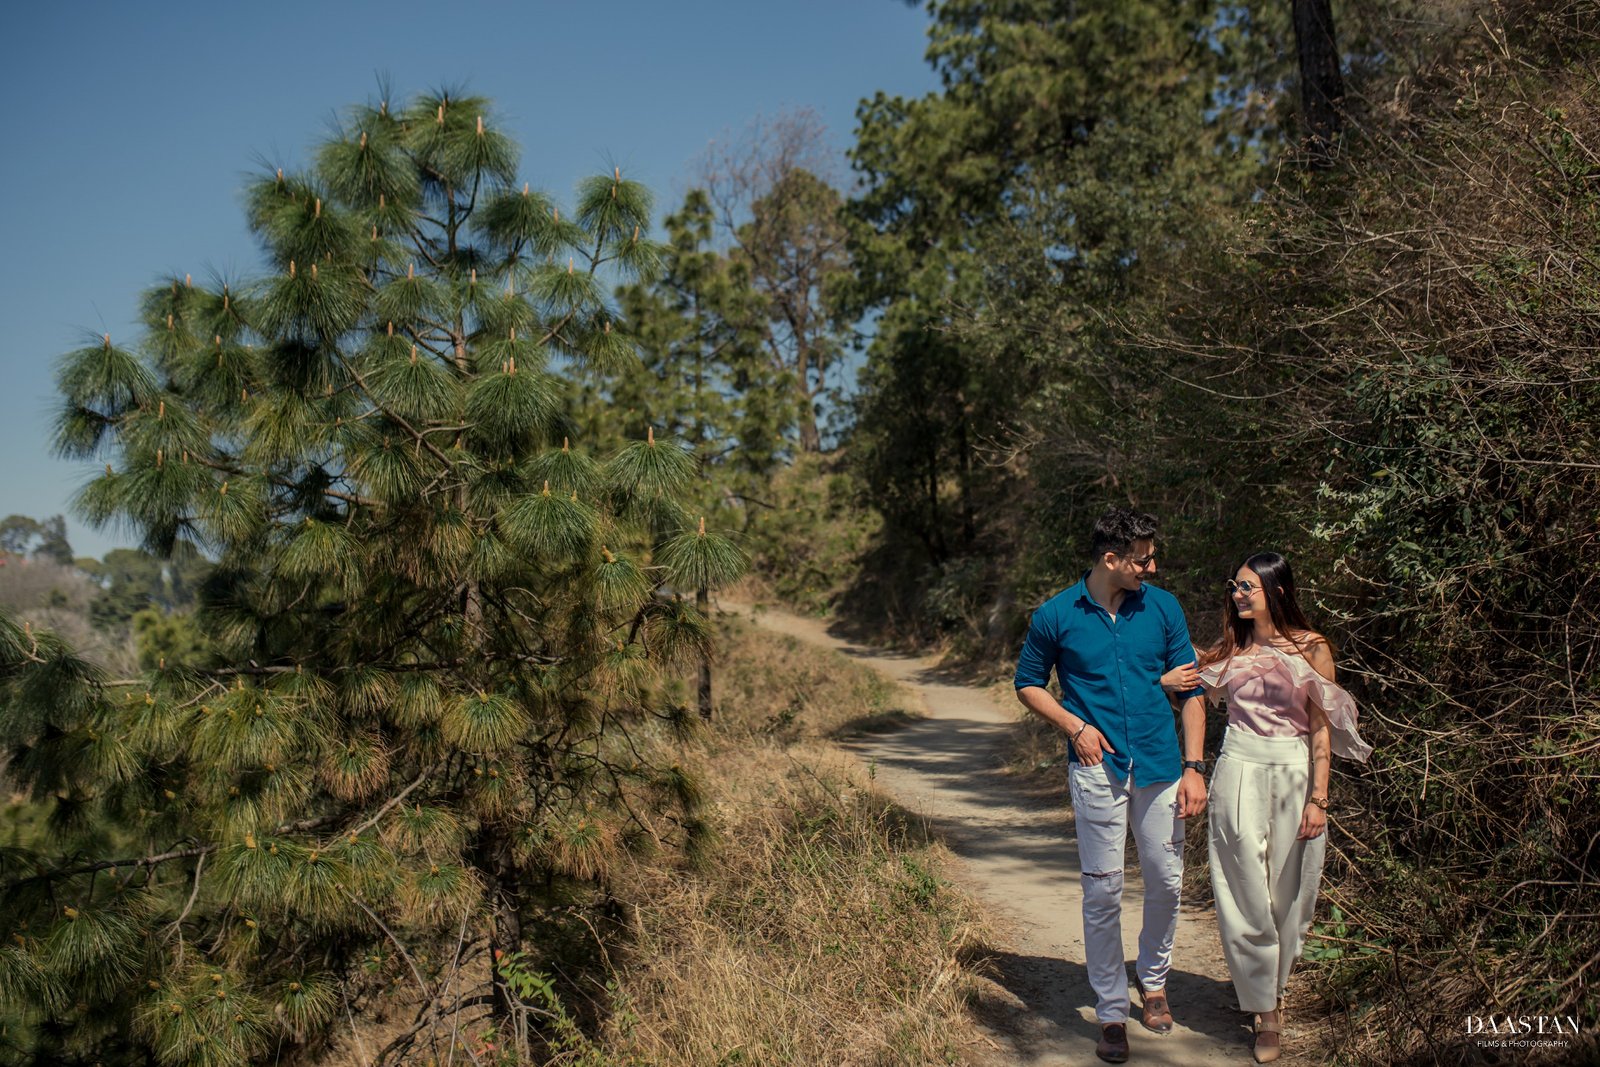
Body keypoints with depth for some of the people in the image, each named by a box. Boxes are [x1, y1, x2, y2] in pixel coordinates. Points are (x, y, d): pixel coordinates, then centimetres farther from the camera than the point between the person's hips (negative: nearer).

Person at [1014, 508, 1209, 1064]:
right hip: (1098, 769, -2)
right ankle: (1111, 1013, 18)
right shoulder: (1056, 616, -4)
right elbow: (1028, 684, 8)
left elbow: (1191, 689, 4)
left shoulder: (1163, 608, 1)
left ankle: (1154, 980, 37)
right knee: (1103, 892, 3)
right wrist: (1074, 726, -8)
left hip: (1160, 765, 2)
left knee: (1166, 881, 12)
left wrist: (1194, 767, -2)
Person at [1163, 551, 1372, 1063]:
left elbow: (1321, 728, -4)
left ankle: (1271, 987, 29)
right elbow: (1196, 689, 15)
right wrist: (1161, 681, -8)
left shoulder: (1311, 649, -3)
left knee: (1286, 891, 7)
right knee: (1245, 891, 2)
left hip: (1293, 775, -2)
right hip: (1238, 771, 2)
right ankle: (1266, 1012, 14)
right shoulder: (1229, 649, 6)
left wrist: (1318, 798, -8)